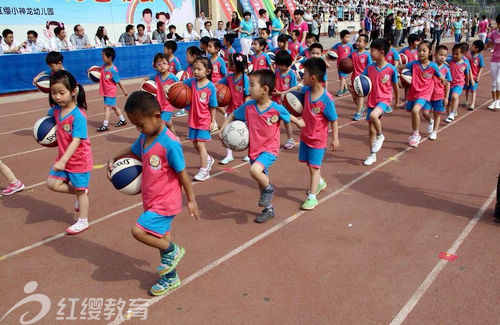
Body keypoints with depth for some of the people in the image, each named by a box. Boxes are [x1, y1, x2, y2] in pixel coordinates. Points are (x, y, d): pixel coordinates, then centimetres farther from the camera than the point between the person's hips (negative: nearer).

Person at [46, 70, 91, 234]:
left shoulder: (78, 115, -25)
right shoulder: (56, 110, -3)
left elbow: (76, 141, -30)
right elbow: (49, 116, 23)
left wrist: (63, 161, -36)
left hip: (79, 159, -7)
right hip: (63, 158, 7)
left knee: (80, 191, 8)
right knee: (52, 183, 6)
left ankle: (83, 221, 27)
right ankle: (79, 193, 29)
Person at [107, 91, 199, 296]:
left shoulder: (170, 143, -24)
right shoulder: (144, 137, 0)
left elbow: (182, 173, -17)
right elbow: (132, 152, 22)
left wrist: (191, 200, -9)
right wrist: (113, 159, 5)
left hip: (165, 202, -8)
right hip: (152, 200, 9)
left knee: (138, 231, -16)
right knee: (161, 237, 18)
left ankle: (172, 251, 8)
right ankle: (170, 278, 37)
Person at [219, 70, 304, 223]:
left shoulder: (277, 108, -17)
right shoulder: (248, 106, -10)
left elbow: (289, 116, 4)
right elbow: (232, 115, 5)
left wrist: (298, 122, 19)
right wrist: (223, 129, -8)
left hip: (269, 149, -5)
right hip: (254, 150, 5)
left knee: (254, 170, -31)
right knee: (261, 181, 17)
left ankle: (269, 189, 2)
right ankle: (268, 209, 41)